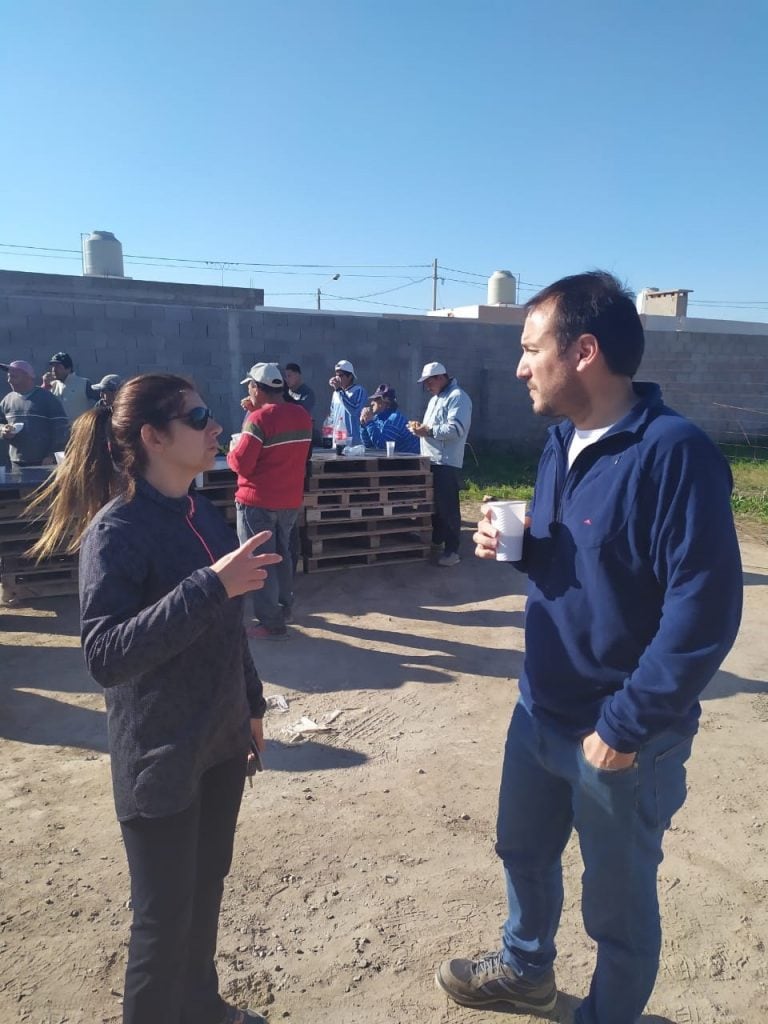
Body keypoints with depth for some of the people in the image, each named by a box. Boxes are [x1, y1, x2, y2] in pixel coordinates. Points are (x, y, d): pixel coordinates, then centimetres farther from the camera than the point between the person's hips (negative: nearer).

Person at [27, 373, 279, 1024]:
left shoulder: (203, 514, 3)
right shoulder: (115, 530, -19)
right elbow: (105, 655, -28)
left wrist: (251, 704, 17)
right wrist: (209, 586, -33)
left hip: (220, 743, 7)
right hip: (161, 758, -7)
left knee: (206, 890, 23)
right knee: (165, 915, 10)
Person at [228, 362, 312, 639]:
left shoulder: (258, 419, -19)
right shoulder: (302, 415, 4)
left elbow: (240, 463, -21)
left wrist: (231, 453, 2)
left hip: (258, 501, -7)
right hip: (291, 499, 7)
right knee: (282, 553, 22)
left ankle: (271, 623, 7)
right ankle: (284, 607, 34)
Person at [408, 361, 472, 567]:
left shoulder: (457, 397, -10)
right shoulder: (435, 399, 21)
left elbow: (456, 429, -22)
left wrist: (428, 431, -20)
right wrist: (420, 426, 6)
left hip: (447, 463, -9)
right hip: (432, 461, 9)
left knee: (448, 507, -6)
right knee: (435, 505, 17)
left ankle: (452, 551, -1)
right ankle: (437, 541, 29)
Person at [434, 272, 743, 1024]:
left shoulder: (674, 452, -23)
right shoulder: (562, 441, 3)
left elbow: (704, 612, -24)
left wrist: (626, 725, -21)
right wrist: (514, 544, -6)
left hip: (621, 736, -8)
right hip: (540, 713, 8)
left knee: (617, 902, 17)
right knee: (524, 850, 27)